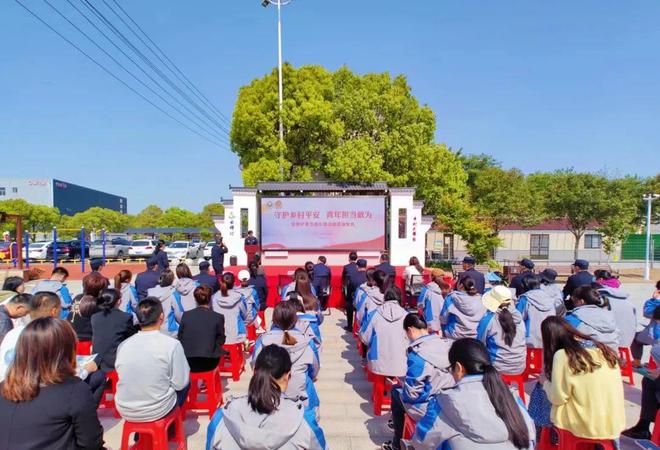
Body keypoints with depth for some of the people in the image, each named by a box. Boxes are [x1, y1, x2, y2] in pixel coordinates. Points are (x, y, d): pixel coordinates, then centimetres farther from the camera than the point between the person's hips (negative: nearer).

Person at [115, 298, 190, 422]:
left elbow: (123, 377, 9)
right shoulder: (172, 344, -19)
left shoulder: (123, 345, -6)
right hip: (157, 412, -4)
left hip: (125, 411, 4)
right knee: (186, 382, 22)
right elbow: (180, 384, -12)